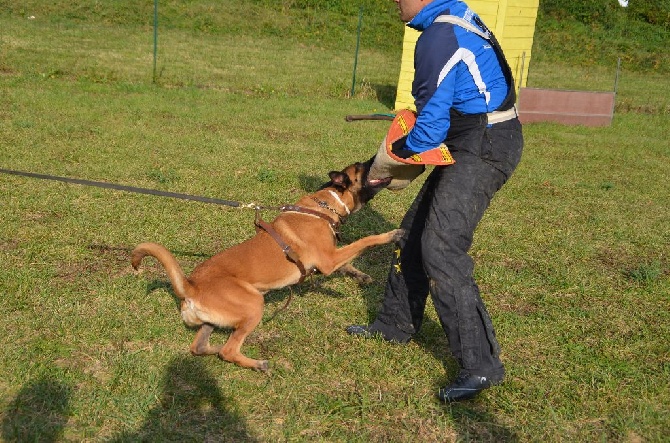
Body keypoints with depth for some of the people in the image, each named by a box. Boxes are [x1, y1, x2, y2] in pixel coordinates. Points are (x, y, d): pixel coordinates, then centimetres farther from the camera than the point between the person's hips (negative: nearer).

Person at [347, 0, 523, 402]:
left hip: (483, 150, -10)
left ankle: (481, 365, -11)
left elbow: (431, 124, -17)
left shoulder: (439, 37, -18)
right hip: (476, 144, 10)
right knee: (415, 231, 17)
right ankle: (395, 325, 32)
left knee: (441, 249, -15)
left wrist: (391, 160, 1)